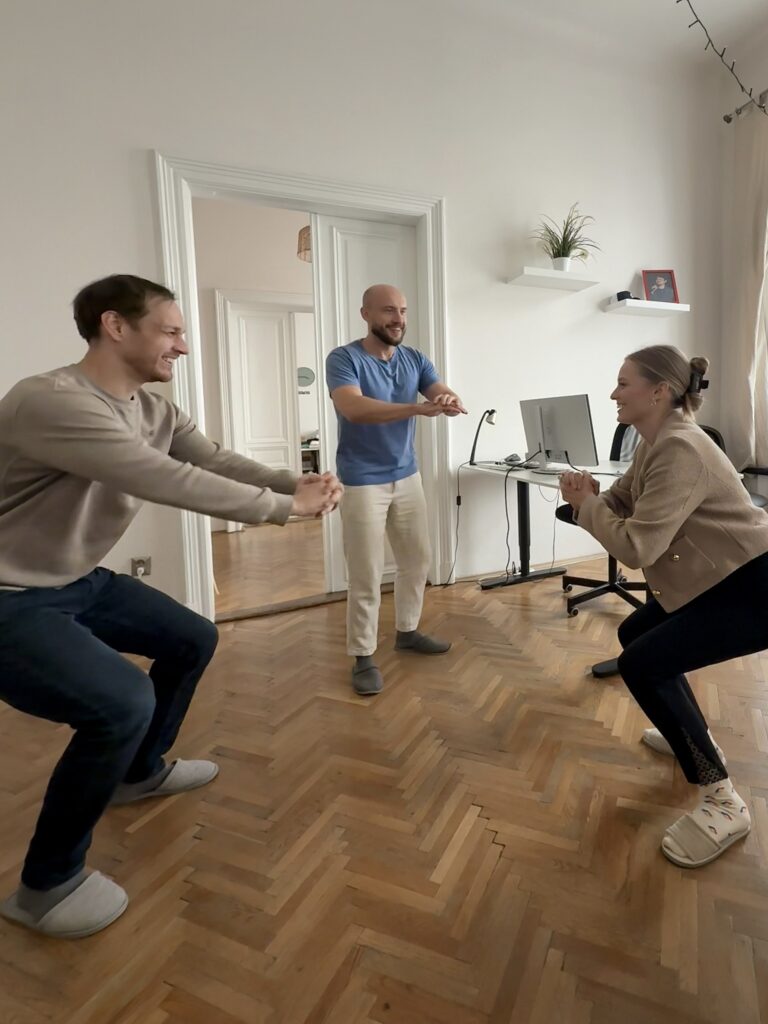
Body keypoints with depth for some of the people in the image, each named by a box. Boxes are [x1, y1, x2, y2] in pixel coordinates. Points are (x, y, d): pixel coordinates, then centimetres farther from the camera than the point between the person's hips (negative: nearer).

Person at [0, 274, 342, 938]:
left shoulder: (154, 410, 1)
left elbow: (220, 462, -6)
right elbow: (173, 483, -35)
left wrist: (300, 484, -23)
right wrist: (287, 506, -28)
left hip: (80, 582, 10)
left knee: (194, 640, 16)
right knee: (123, 702, -27)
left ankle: (140, 772, 38)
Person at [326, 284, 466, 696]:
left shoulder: (415, 359, 5)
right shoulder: (344, 359, -13)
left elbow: (444, 397, -5)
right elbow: (353, 408, -29)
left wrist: (451, 402, -31)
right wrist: (418, 407, -39)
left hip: (407, 476, 6)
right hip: (362, 482, -6)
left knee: (417, 561, 15)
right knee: (366, 576, -2)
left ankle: (407, 631, 35)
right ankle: (363, 657, 12)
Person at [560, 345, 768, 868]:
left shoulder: (680, 451, -26)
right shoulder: (656, 442, 7)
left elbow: (636, 546, -30)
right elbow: (622, 504, 10)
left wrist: (585, 502, -16)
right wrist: (588, 496, -12)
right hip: (720, 579, 11)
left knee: (642, 663, -16)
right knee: (634, 634, 19)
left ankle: (722, 803, -3)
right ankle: (694, 737, 37)